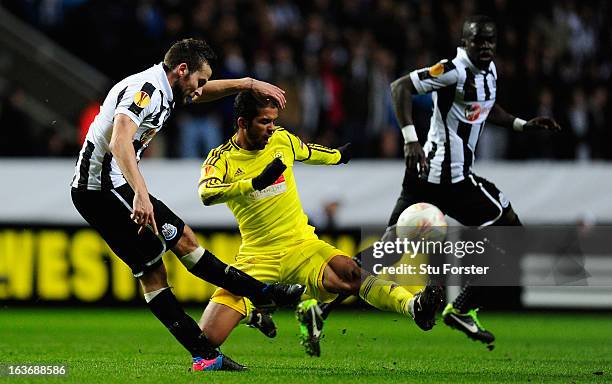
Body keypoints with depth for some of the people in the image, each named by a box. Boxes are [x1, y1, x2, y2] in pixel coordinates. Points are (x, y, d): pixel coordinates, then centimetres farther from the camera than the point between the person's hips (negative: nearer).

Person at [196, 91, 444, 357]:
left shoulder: (281, 140, 7)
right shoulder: (222, 159, -5)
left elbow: (311, 153, 30)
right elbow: (206, 195, -26)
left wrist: (341, 155, 49)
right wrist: (256, 183, -36)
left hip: (301, 245, 1)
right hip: (257, 256, -1)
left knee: (348, 273, -34)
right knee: (207, 336, -14)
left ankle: (412, 305, -46)